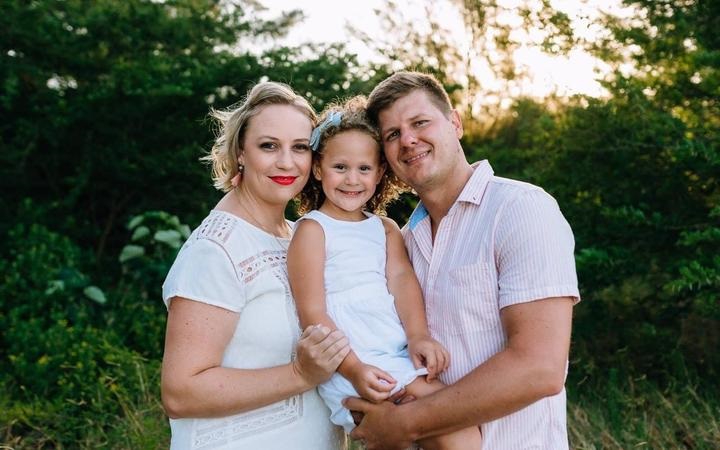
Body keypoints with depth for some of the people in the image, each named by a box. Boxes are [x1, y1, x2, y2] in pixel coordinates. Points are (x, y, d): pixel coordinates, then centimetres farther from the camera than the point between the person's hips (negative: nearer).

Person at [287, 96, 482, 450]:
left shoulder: (385, 228, 17)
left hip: (401, 354, 6)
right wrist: (354, 368, -21)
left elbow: (402, 279, 1)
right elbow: (312, 313, -9)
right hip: (350, 364, -6)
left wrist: (419, 336, -16)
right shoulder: (312, 229, -2)